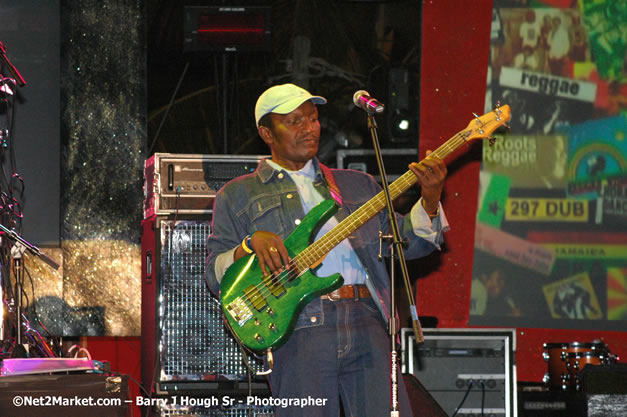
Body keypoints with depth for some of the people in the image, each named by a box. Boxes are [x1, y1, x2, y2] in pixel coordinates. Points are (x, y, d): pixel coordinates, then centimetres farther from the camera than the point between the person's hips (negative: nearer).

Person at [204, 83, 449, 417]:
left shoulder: (357, 185, 24)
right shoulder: (238, 196, 16)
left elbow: (405, 242, 17)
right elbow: (215, 275, 7)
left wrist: (429, 201, 0)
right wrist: (252, 243, -11)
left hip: (367, 323, 3)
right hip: (299, 334, -2)